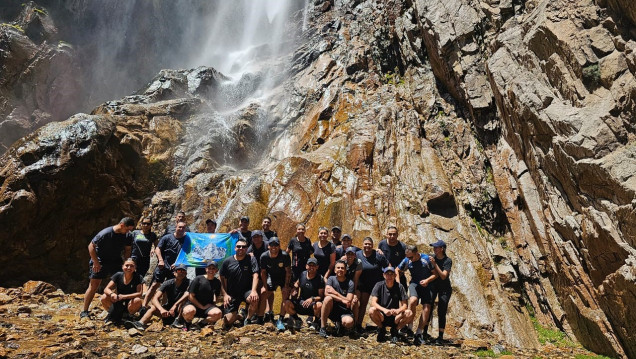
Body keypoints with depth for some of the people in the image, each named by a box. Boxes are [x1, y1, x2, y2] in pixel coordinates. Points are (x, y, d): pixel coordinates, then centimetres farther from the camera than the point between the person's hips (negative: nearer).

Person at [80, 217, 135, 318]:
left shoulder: (128, 235, -8)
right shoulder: (105, 233, -23)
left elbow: (127, 250, 5)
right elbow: (91, 246, -15)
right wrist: (96, 262, -17)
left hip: (116, 262, 4)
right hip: (100, 261, -4)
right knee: (93, 286, -5)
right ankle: (84, 311, 7)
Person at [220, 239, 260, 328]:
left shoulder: (251, 259, -4)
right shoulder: (227, 261, -1)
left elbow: (255, 276, -13)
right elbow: (222, 279, 4)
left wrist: (254, 291, -28)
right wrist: (225, 294, -7)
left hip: (247, 291, -1)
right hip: (232, 294, 1)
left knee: (254, 299, -34)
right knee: (228, 321, -8)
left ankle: (248, 319, -5)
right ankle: (237, 314, 29)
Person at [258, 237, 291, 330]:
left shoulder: (284, 255, -27)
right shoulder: (264, 256, -19)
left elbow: (288, 271, -17)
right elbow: (263, 272, -6)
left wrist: (286, 286, -19)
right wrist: (265, 287, -7)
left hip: (284, 277, -2)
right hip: (271, 277, 3)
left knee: (285, 294, -19)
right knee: (263, 294, -6)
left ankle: (280, 320, -11)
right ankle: (259, 318, 7)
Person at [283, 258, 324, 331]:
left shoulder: (320, 279, -8)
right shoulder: (302, 275, 4)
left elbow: (321, 296, -11)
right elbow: (297, 284, 21)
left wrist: (312, 299, -30)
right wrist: (294, 291, -1)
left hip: (312, 304, -3)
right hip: (300, 302, 4)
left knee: (319, 305, -38)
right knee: (287, 303, -23)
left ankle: (316, 322, -3)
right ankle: (297, 321, 6)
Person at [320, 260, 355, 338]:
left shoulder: (350, 283, -2)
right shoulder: (331, 279, 1)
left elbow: (348, 301, -11)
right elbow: (326, 293, -17)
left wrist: (334, 292, -11)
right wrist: (342, 300, -19)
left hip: (344, 311, 0)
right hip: (331, 310, 1)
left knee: (349, 322, -33)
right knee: (328, 298, -31)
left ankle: (339, 324, 8)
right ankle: (323, 328, -19)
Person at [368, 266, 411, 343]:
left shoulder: (399, 287, -2)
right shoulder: (379, 285, -5)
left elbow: (405, 305, -7)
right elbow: (373, 302, -16)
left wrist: (398, 310, -30)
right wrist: (384, 310, -34)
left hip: (395, 317, 1)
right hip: (381, 316, -1)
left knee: (409, 314, -26)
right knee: (372, 311, -32)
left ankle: (395, 330, 2)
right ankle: (381, 329, 0)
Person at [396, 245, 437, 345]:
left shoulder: (426, 259, -10)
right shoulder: (407, 261, -2)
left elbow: (435, 273, -4)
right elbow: (397, 270, 13)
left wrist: (427, 280, -20)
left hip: (426, 285, 0)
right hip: (414, 283, 0)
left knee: (427, 308, -13)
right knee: (412, 301, -29)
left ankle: (419, 333, 1)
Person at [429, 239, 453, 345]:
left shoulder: (447, 261, -14)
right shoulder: (432, 257, -4)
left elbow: (443, 276, -23)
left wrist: (435, 264, -29)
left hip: (444, 288, -3)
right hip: (433, 285, 3)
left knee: (441, 312, -4)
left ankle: (440, 337, 2)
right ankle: (425, 333, 1)